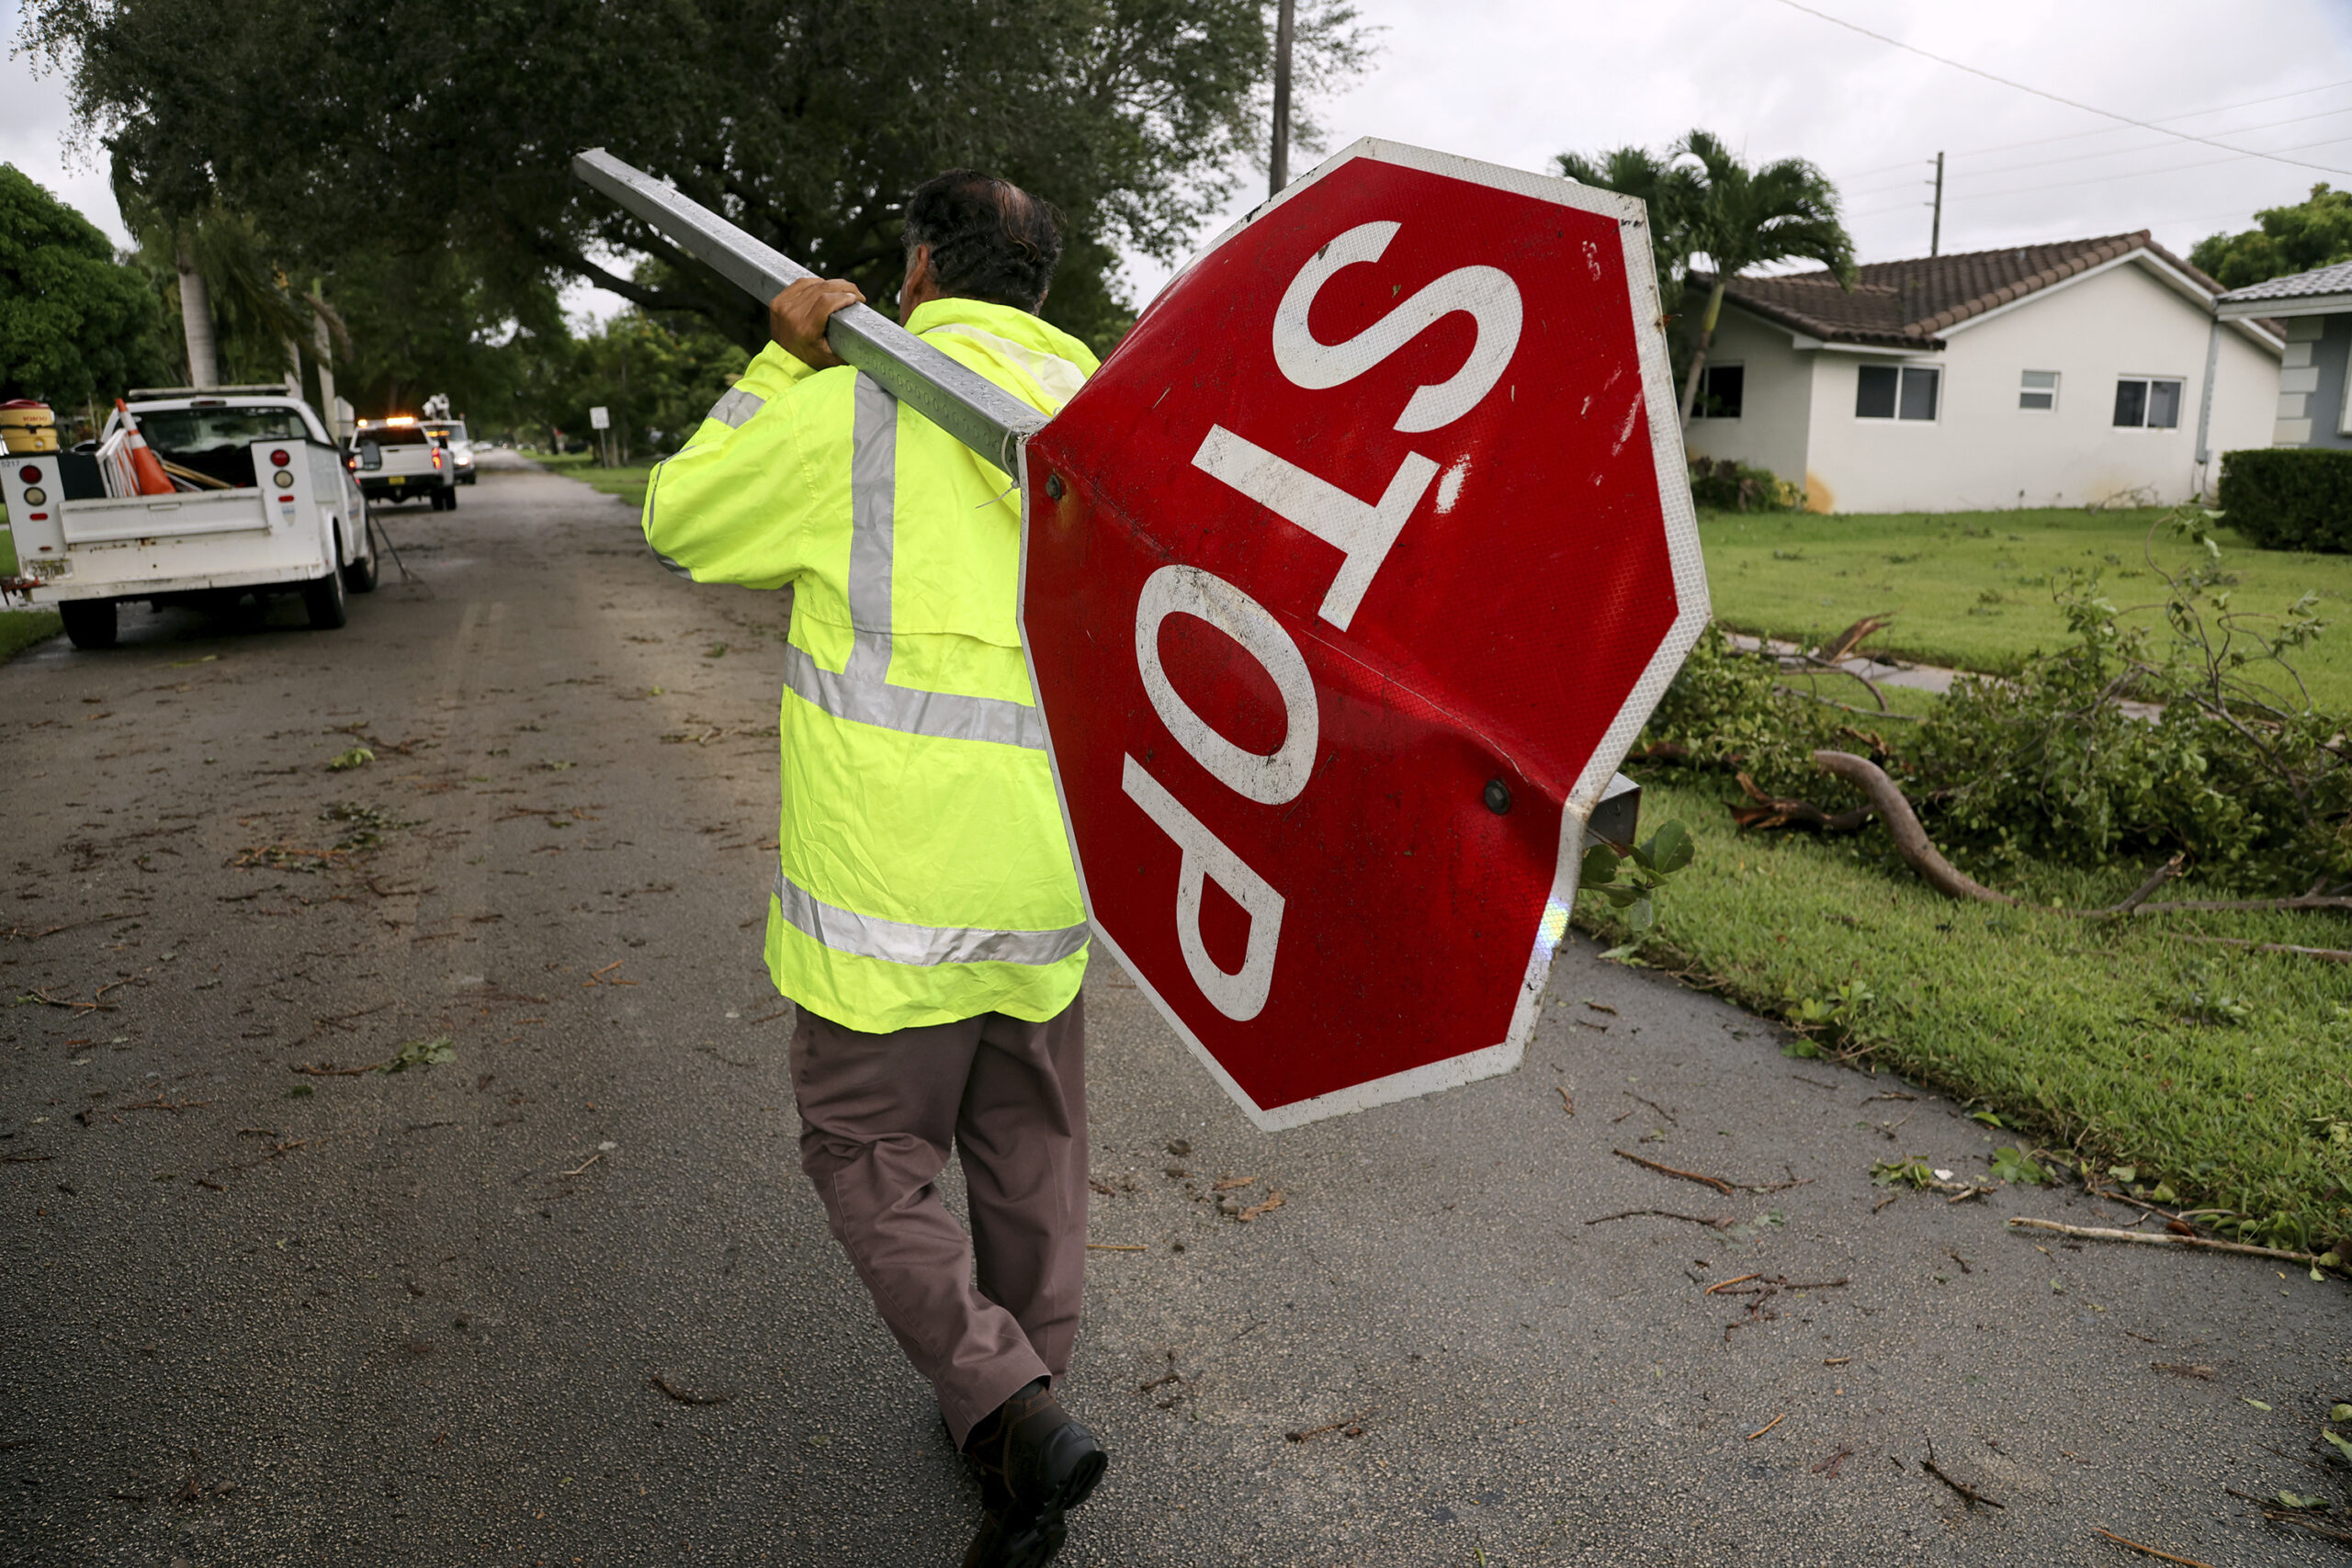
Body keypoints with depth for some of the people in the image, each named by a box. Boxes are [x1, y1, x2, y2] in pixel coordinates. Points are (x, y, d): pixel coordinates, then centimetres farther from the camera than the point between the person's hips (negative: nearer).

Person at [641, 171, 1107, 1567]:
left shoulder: (852, 415, -10)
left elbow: (681, 517, 5)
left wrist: (787, 360, 10)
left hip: (891, 888, -5)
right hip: (1041, 878, 5)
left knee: (872, 1159, 11)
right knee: (1030, 1158, 18)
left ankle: (1014, 1410, 0)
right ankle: (1020, 1411, 34)